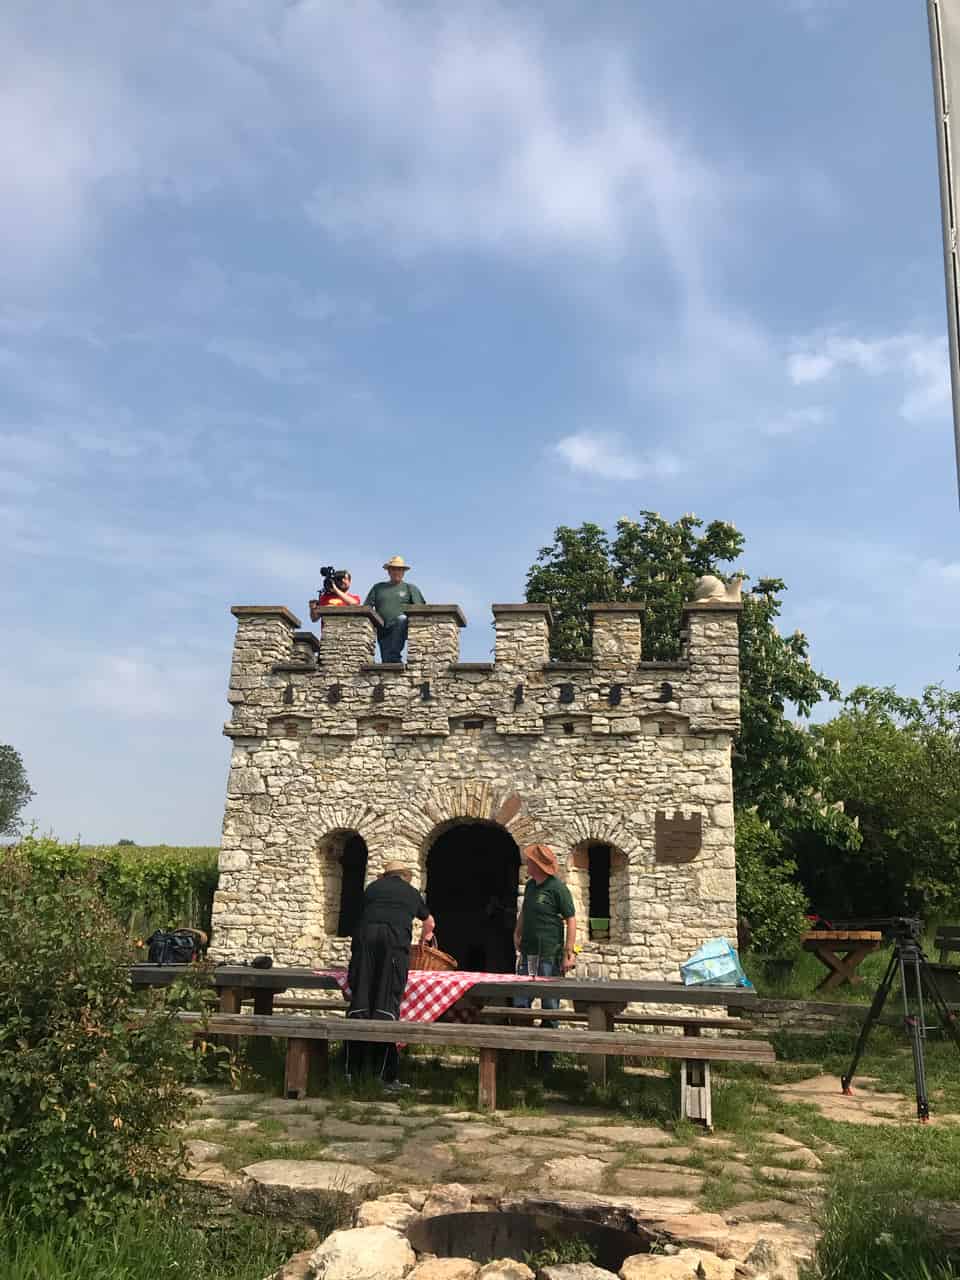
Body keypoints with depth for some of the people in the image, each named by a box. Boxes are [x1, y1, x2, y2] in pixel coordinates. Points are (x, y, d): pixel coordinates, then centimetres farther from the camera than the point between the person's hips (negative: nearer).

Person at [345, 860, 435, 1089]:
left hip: (365, 935, 1)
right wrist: (425, 938, 65)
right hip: (396, 938, -1)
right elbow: (429, 922, 45)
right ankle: (386, 1075, -3)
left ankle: (352, 1071, 7)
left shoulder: (373, 888, 27)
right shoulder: (412, 892, 28)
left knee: (359, 1001, 4)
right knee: (387, 1004, -2)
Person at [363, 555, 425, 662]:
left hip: (401, 629, -2)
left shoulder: (411, 588, 19)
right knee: (386, 660, -13)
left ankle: (395, 656, -34)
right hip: (384, 631, 2)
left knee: (401, 618, -35)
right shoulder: (378, 587, 23)